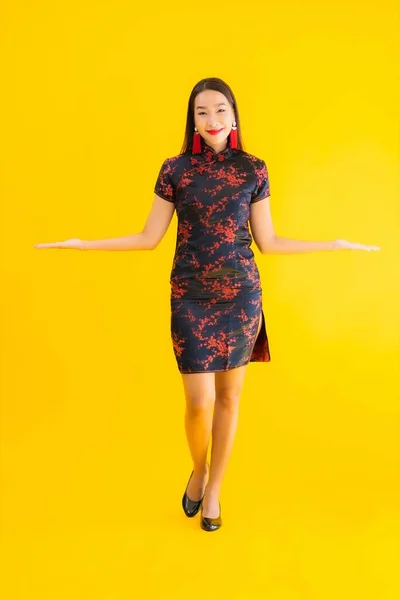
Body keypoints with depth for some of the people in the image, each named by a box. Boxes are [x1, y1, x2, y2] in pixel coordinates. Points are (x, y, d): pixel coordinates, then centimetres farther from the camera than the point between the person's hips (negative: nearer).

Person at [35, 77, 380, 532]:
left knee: (229, 396, 9)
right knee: (199, 401, -3)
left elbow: (267, 242, 4)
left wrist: (335, 244, 1)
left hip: (241, 297, 1)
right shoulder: (174, 170, 1)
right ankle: (198, 470, 32)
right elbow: (149, 238, 2)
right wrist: (82, 244, -2)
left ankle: (213, 490, 31)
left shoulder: (253, 170, 3)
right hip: (190, 299, -1)